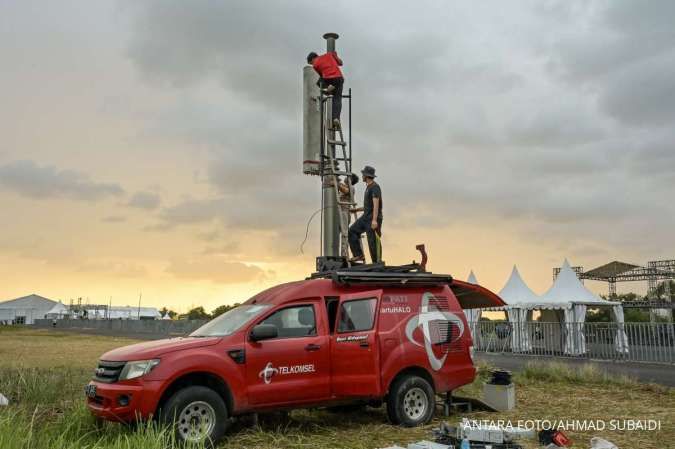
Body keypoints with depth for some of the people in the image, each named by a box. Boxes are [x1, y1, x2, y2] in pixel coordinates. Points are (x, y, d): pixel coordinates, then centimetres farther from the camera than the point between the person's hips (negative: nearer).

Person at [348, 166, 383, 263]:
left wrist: (374, 220, -32)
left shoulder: (375, 187, -14)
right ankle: (359, 255, 2)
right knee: (352, 231, 2)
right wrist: (357, 210, 31)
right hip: (366, 217, 10)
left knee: (373, 241, -6)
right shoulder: (369, 187, 17)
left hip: (373, 218, -10)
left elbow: (376, 204, -24)